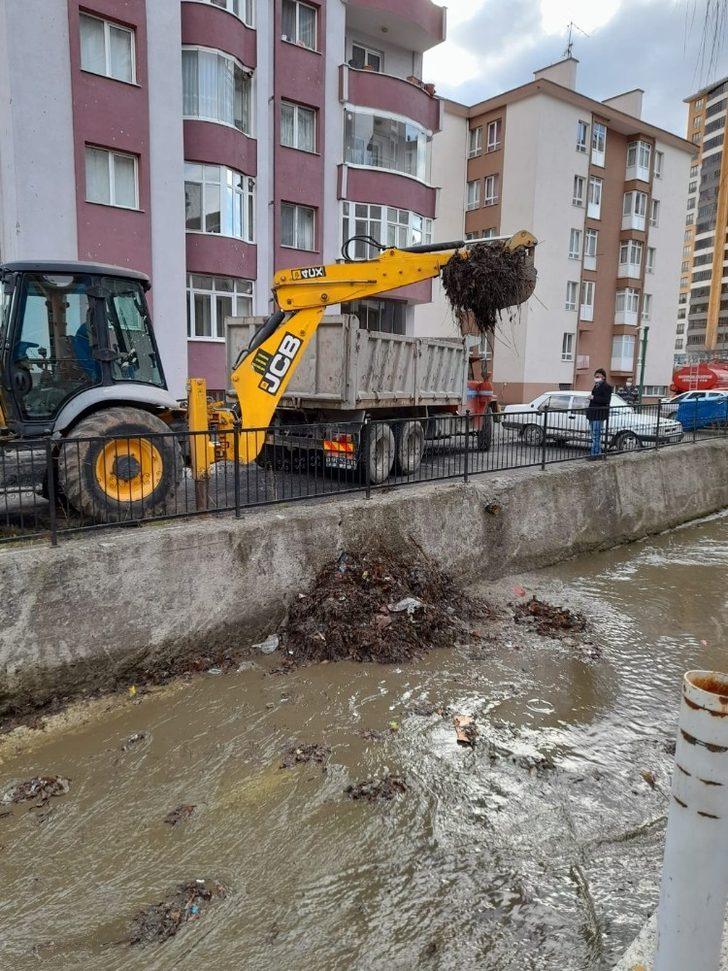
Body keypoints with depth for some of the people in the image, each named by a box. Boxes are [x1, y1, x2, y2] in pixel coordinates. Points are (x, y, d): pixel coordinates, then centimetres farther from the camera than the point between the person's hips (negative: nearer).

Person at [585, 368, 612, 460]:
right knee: (595, 435, 12)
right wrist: (589, 405, 17)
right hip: (593, 414, 9)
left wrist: (594, 398, -19)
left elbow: (606, 400, -18)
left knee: (596, 435, -9)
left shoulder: (606, 387, -8)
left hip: (599, 414, -9)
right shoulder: (596, 386, 19)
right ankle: (598, 453, 19)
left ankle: (594, 453, -7)